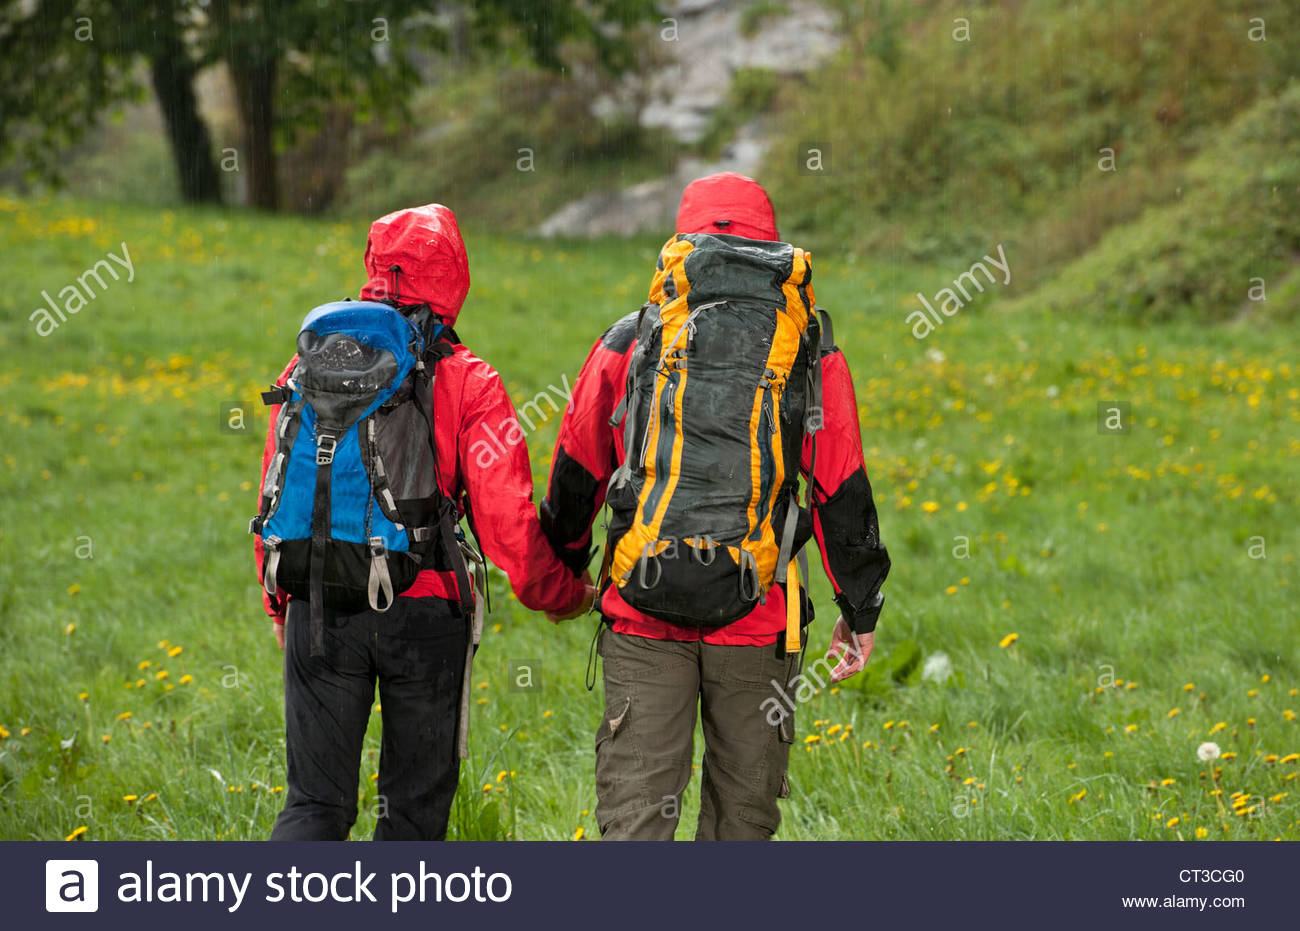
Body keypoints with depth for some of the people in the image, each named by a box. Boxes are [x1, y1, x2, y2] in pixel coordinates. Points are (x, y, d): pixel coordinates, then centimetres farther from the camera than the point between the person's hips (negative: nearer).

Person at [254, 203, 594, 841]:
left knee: (316, 800, 7)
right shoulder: (469, 384, -5)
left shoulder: (312, 367, 5)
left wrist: (279, 605, 25)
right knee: (416, 803, 11)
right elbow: (506, 519, -7)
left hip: (321, 604, 2)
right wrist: (563, 596, 10)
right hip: (425, 615, -2)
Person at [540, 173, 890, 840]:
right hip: (758, 619, 0)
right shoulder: (811, 358, 1)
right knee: (743, 811, 13)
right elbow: (842, 492, 1)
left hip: (644, 612, 0)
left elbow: (576, 473, 10)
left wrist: (565, 568, 27)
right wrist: (860, 610, 10)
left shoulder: (626, 346, 2)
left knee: (635, 809, -2)